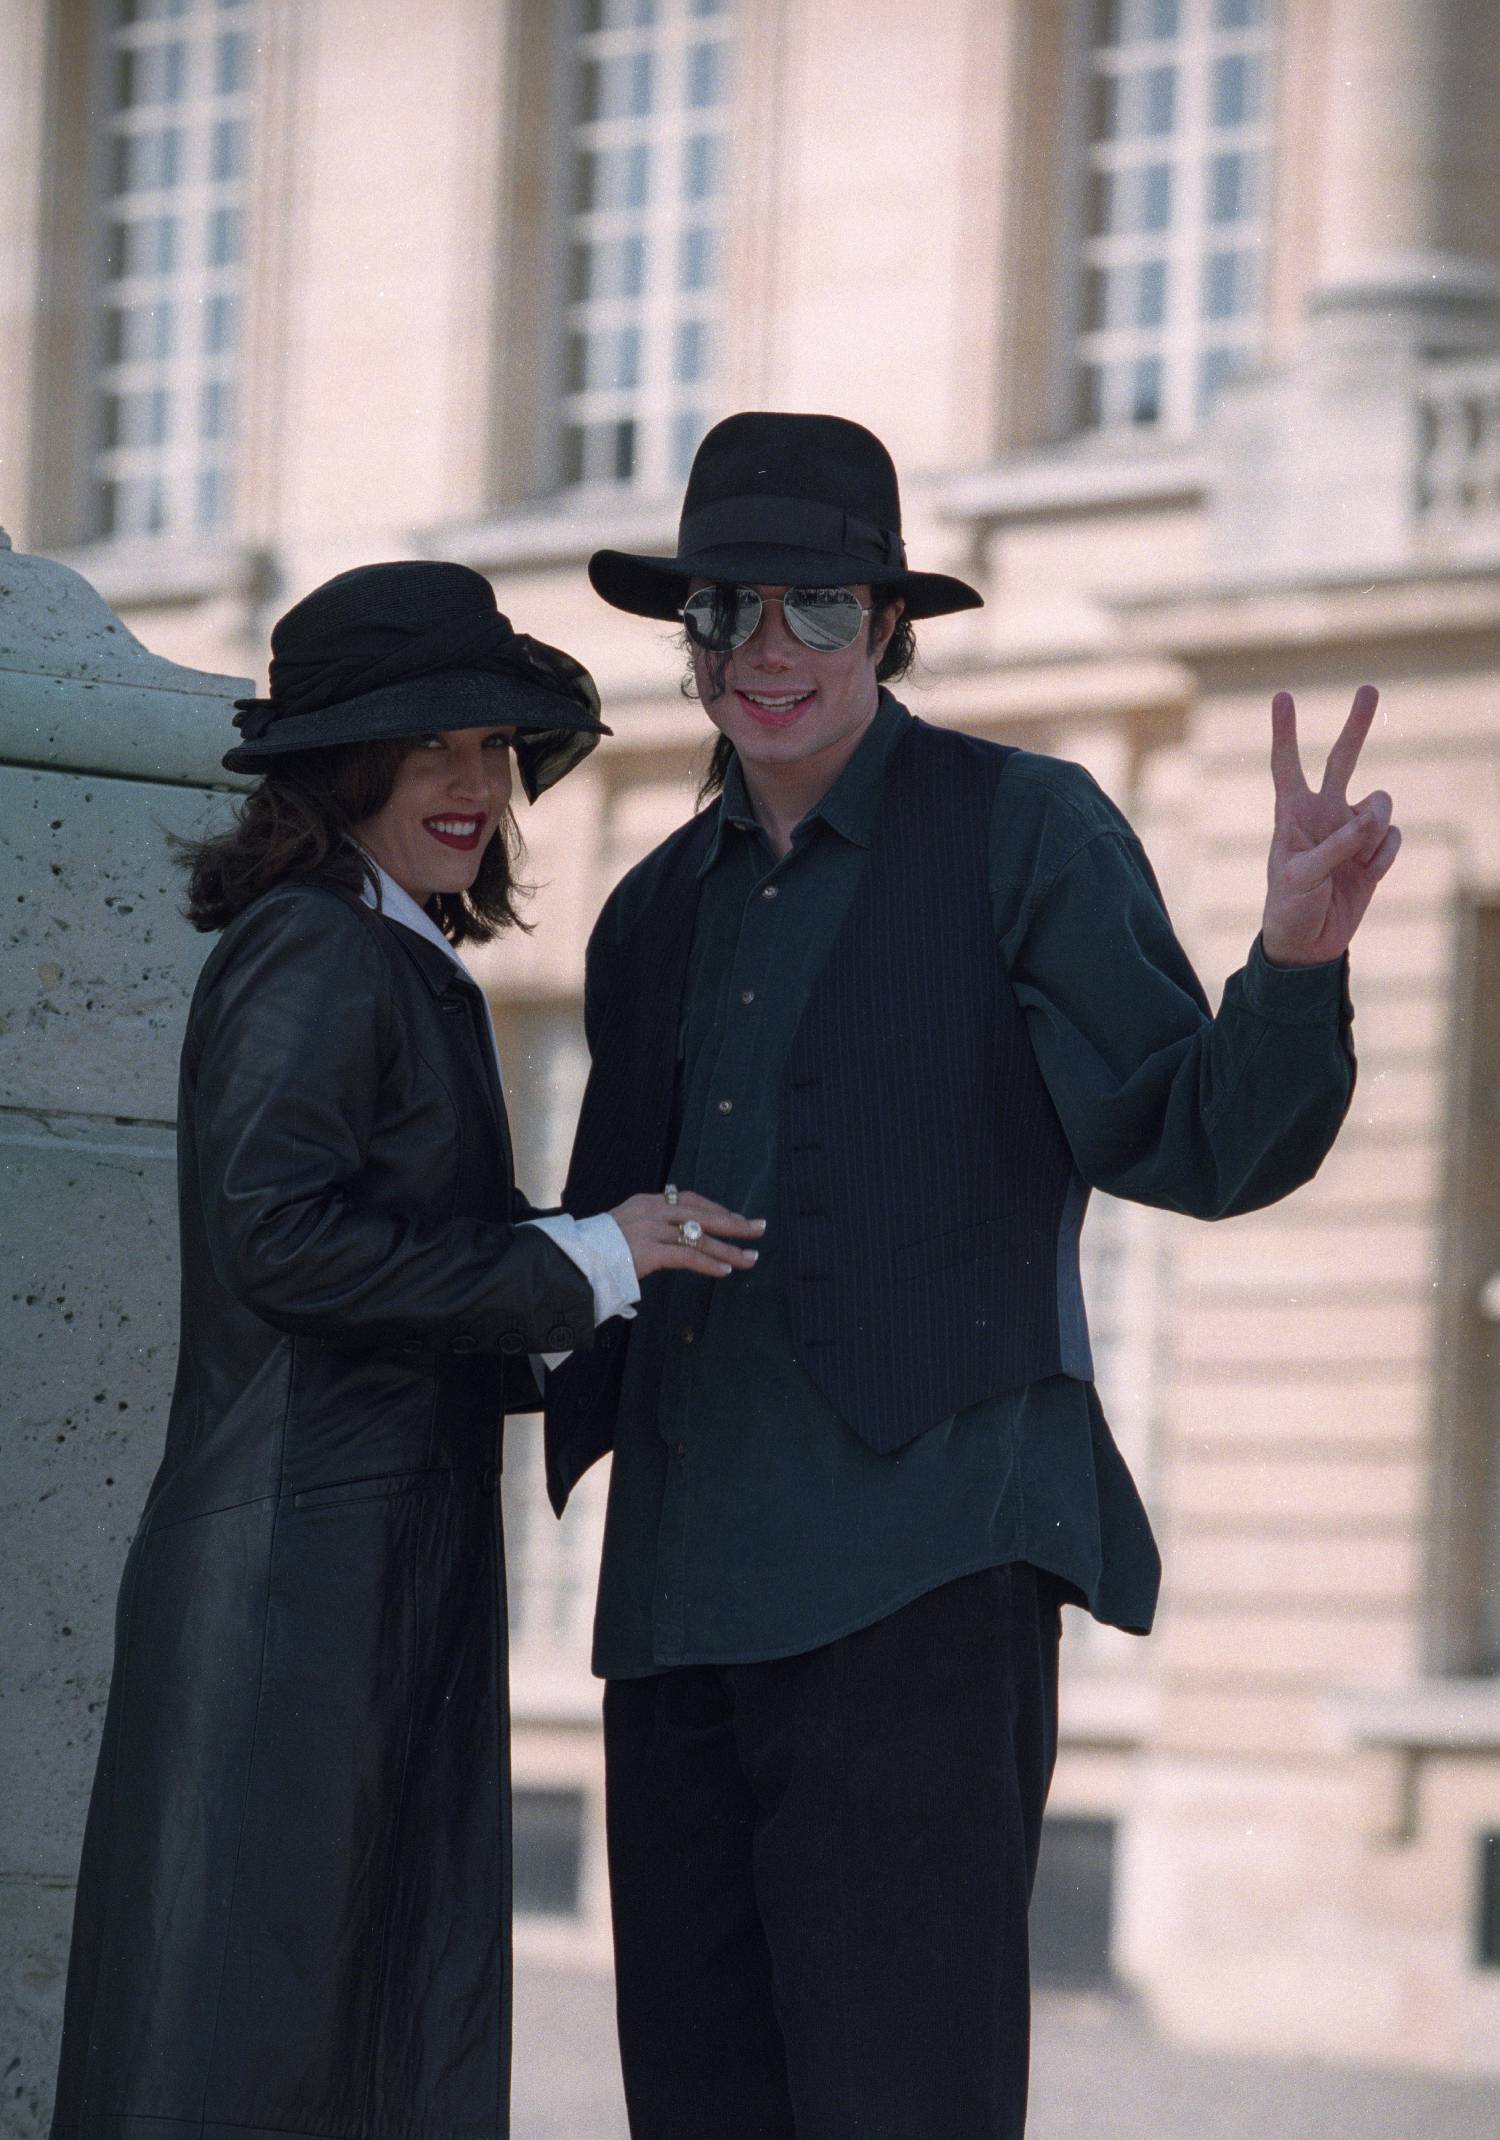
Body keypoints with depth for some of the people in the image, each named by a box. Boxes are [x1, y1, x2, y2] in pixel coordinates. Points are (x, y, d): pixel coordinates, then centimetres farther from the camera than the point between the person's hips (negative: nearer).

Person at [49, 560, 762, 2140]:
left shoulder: (402, 965, 20)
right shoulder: (316, 954, -9)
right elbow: (280, 1229, -19)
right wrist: (583, 1264, -15)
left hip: (398, 1575, 10)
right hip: (300, 1566, -10)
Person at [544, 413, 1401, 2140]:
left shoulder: (1029, 832, 1)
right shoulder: (658, 915, 19)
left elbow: (1205, 1148, -6)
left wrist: (1300, 957, -23)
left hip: (920, 1559, -6)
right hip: (690, 1581, 6)